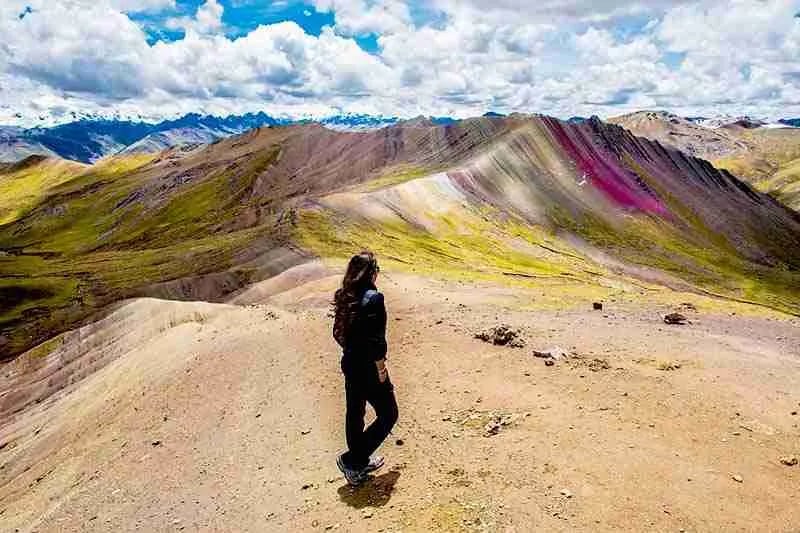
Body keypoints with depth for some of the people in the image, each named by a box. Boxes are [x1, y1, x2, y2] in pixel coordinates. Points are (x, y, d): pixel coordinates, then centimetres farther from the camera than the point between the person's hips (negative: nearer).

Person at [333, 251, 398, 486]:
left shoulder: (345, 297, 2)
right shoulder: (373, 299, -23)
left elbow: (338, 333, 10)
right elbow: (375, 341, -24)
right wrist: (381, 371, -15)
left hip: (350, 364, 8)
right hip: (369, 369, -8)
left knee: (354, 414, 20)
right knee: (388, 415, 10)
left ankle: (358, 466, 37)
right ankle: (351, 460, 10)